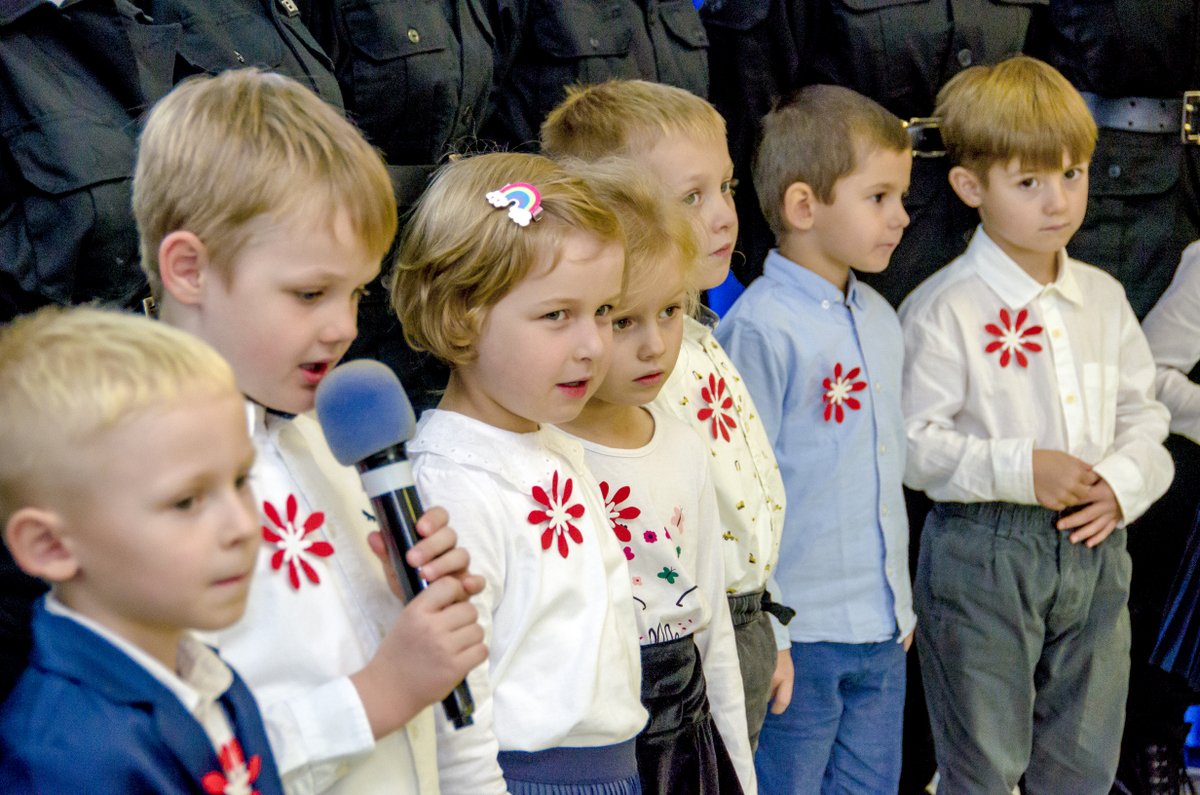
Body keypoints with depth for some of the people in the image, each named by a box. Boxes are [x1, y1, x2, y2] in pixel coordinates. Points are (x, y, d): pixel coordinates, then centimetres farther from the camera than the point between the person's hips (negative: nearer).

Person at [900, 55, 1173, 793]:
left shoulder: (1103, 298, 7)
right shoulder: (943, 310, -12)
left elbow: (1143, 413, 13)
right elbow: (914, 443, -15)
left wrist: (1124, 482, -6)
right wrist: (1020, 469, -23)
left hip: (1093, 549, 6)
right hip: (983, 552, -6)